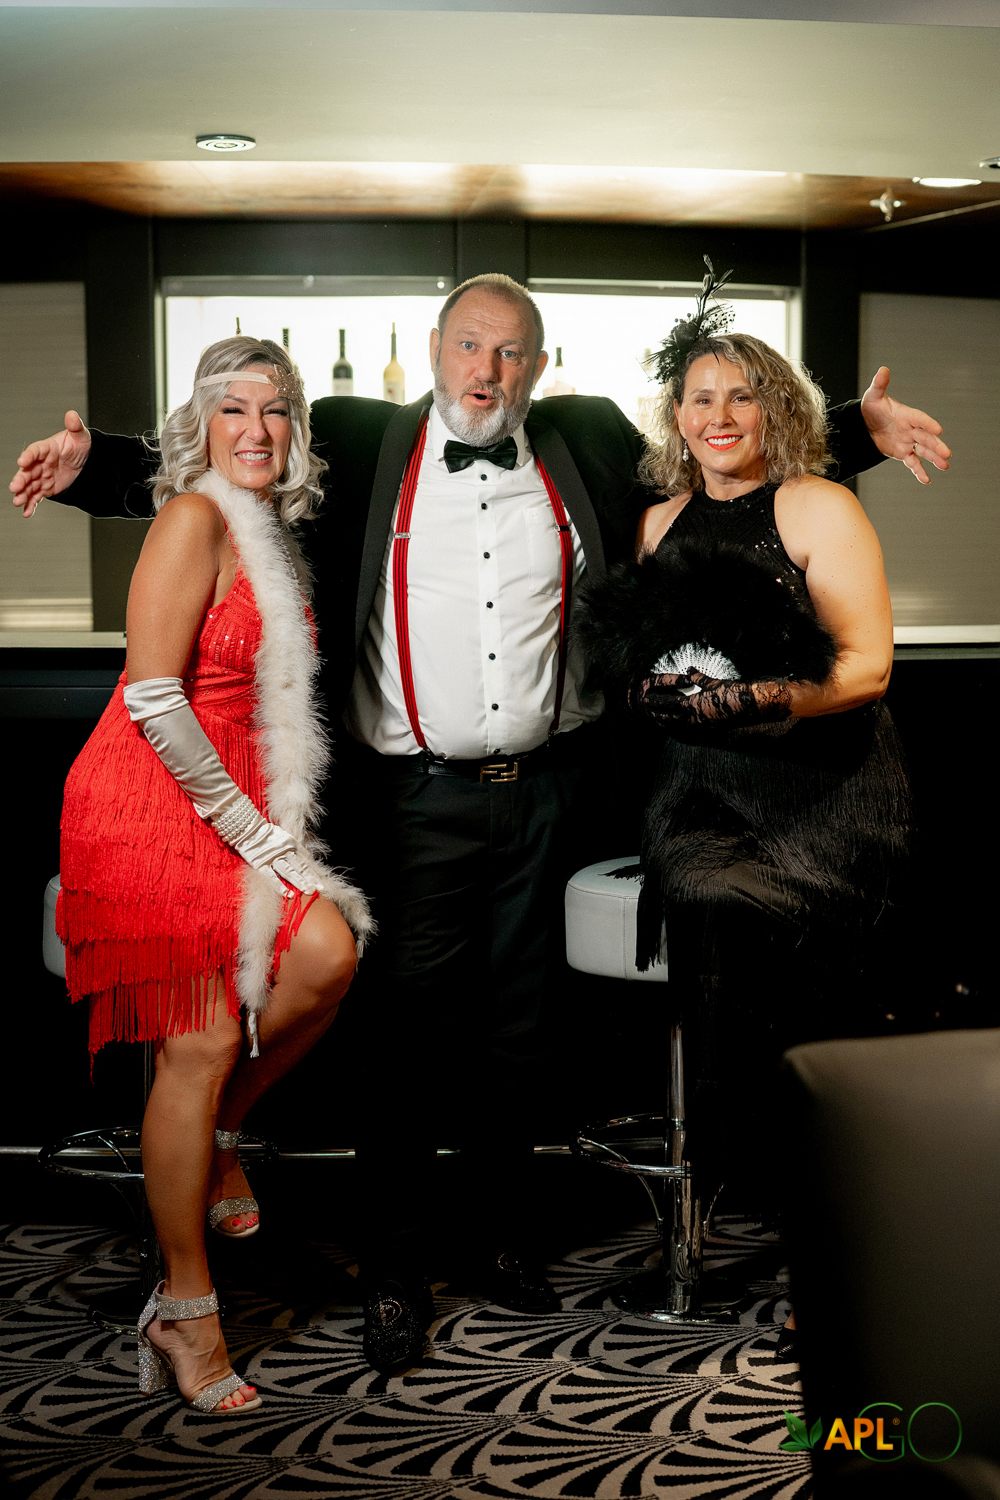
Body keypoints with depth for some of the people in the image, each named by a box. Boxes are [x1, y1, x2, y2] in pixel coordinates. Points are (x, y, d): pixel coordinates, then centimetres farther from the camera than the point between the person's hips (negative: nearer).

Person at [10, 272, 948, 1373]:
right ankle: (391, 1270, 16)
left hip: (542, 794, 3)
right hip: (415, 798, -2)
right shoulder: (358, 444, 2)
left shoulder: (587, 444, 8)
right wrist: (91, 463, -10)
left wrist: (860, 431, 8)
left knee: (515, 1025, 14)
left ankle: (503, 1231, 31)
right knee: (406, 1029, 2)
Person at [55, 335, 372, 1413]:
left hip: (230, 798, 7)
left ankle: (213, 1138, 12)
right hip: (150, 800, -7)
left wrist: (272, 828, 9)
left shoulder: (271, 537, 16)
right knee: (203, 1042, -6)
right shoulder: (195, 518, -11)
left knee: (326, 950, -15)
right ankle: (185, 1312, 10)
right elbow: (151, 696, -18)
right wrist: (253, 830, -14)